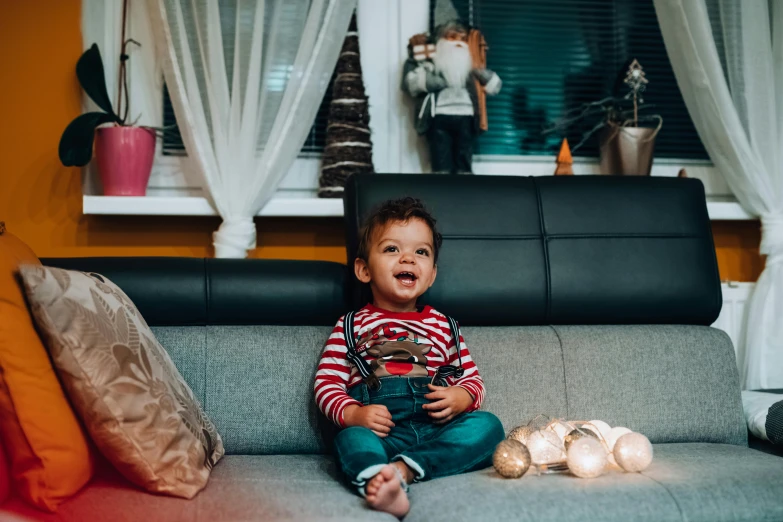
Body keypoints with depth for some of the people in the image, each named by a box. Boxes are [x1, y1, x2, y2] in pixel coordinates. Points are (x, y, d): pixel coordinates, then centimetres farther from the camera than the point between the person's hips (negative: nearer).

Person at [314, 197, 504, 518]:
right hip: (380, 429, -3)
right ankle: (383, 487, -65)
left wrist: (461, 398, -4)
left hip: (438, 428, 3)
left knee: (487, 425, -25)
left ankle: (404, 468, -41)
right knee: (352, 438, -34)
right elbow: (327, 384, 8)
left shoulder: (444, 326, 25)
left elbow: (472, 378, 21)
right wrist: (353, 413, -13)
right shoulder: (352, 326, 17)